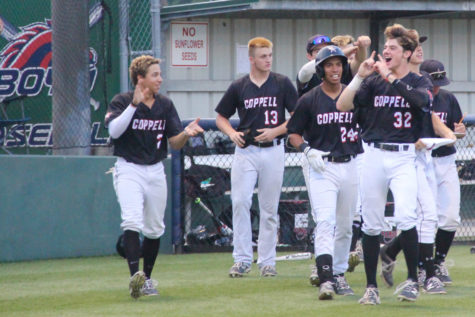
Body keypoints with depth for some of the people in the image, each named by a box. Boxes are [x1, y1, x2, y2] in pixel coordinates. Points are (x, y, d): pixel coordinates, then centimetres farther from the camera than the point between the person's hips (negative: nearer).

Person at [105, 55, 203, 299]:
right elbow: (114, 131, -24)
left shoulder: (165, 105, 5)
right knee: (132, 221, -23)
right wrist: (134, 105, -29)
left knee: (154, 229, 10)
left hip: (155, 171, 5)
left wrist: (186, 134, -17)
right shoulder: (122, 102, -7)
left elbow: (175, 143, 5)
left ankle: (146, 278, 26)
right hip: (128, 170, -5)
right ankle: (134, 276, -35)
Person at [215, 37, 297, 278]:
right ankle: (242, 259, -4)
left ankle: (267, 260, 10)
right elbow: (221, 117, 15)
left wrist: (276, 131, -10)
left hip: (273, 151, 0)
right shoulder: (238, 87, 6)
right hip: (245, 150, 1)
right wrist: (232, 133, -5)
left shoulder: (282, 84, 3)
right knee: (240, 202, -10)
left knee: (269, 208, 3)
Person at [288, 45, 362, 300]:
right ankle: (325, 279, -26)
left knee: (345, 225, 12)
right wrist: (308, 150, -15)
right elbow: (293, 133, 3)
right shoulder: (309, 100, -1)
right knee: (325, 221, -17)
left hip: (349, 166, 4)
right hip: (321, 167, -4)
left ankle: (339, 274, 26)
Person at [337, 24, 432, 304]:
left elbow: (421, 100, -20)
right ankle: (371, 286, 12)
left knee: (405, 216, -21)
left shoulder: (420, 83, 4)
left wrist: (389, 76, -19)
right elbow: (342, 105, -2)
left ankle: (413, 279, -8)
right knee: (371, 225, 4)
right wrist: (361, 76, -12)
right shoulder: (373, 82, 9)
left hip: (404, 158, -3)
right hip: (374, 157, 3)